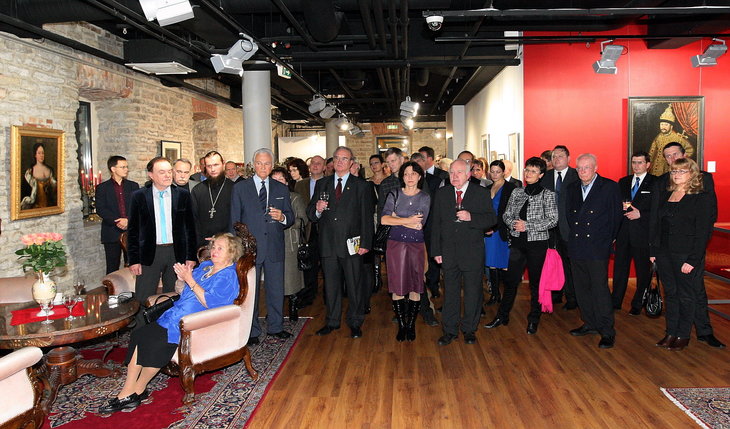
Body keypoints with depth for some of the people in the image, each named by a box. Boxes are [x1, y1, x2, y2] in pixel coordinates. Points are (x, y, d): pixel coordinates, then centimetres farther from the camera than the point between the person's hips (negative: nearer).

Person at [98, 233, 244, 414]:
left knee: (157, 342, -27)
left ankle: (139, 390, -4)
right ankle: (127, 392, -14)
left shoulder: (228, 276, -7)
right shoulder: (204, 266, 20)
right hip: (175, 314, 8)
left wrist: (190, 280, -15)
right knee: (139, 334, -15)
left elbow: (209, 302, -18)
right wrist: (183, 276, 6)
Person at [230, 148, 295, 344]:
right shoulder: (240, 188, 4)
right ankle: (251, 330, 18)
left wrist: (282, 217, -14)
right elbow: (234, 221, 3)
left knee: (276, 289, 10)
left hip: (275, 247, 2)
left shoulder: (282, 189, 10)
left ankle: (275, 326, 25)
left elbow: (291, 218, 9)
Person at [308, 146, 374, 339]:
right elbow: (311, 214, 9)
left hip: (352, 245, -2)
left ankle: (355, 323, 19)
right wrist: (317, 209, -15)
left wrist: (365, 243, -9)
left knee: (354, 285, 5)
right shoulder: (322, 184, 11)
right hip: (328, 244, 3)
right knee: (330, 285, 11)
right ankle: (332, 321, 25)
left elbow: (367, 217, -1)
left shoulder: (361, 186, 4)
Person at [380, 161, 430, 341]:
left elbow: (420, 224, -9)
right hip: (396, 243, 0)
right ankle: (401, 325, 12)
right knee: (397, 286, -1)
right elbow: (384, 219, -9)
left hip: (416, 244, 0)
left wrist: (396, 218, -6)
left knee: (415, 286, 2)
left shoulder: (425, 198, 5)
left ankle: (411, 325, 15)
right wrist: (409, 221, -11)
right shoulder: (394, 195, 5)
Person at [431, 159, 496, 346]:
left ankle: (469, 329, 23)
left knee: (473, 292, 8)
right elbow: (436, 223, 7)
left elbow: (491, 219, -6)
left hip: (472, 252, -2)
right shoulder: (442, 193, 7)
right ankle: (450, 330, 20)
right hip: (449, 252, 2)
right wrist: (436, 250, 2)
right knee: (450, 291, 8)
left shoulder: (481, 193, 0)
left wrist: (471, 217, -23)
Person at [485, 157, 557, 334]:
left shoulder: (547, 194, -3)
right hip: (517, 242, 3)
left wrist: (527, 225, -15)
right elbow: (506, 214, 10)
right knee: (511, 280, 7)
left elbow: (552, 220, -9)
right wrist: (514, 225, -11)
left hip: (537, 242, -3)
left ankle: (534, 320, 21)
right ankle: (502, 316, 19)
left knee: (535, 282, 7)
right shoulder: (517, 192, 8)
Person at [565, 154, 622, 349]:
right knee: (581, 288, 11)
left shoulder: (610, 187, -3)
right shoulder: (571, 188, 11)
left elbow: (616, 216, 0)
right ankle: (590, 324, 25)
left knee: (600, 289, -6)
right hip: (576, 247, 5)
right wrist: (576, 234, 12)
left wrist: (608, 240, 4)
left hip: (598, 247, -5)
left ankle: (607, 331, 3)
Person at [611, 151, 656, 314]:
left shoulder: (655, 183, -2)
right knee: (619, 268, 9)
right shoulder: (623, 182, 12)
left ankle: (637, 305, 18)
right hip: (623, 233, 4)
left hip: (643, 235, -4)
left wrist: (640, 214, -16)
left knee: (643, 270, 6)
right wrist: (622, 208, -6)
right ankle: (616, 302, 19)